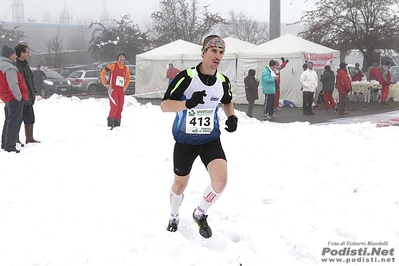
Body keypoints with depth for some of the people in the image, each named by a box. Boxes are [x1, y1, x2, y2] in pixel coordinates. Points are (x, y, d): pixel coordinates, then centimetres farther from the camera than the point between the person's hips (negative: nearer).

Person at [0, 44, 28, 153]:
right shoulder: (9, 68, -19)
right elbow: (13, 85, -25)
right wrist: (19, 97, -17)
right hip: (14, 99, -10)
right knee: (14, 123, -7)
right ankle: (10, 146, -8)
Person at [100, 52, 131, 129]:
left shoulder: (126, 68, 11)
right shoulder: (113, 65, -6)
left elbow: (128, 78, 30)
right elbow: (102, 73, -3)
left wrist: (125, 86, 16)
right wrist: (105, 84, -5)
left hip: (121, 90, 6)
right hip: (113, 89, -6)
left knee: (120, 107, 6)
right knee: (115, 106, -17)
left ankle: (117, 124, 16)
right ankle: (110, 122, -4)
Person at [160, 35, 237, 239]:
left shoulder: (223, 81, -4)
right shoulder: (186, 77, -19)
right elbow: (164, 105, -19)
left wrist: (232, 117, -3)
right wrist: (188, 103, -36)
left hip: (211, 140, 3)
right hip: (185, 140, -2)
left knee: (221, 180, -18)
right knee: (180, 184, 14)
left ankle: (200, 214, 11)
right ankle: (174, 217, 46)